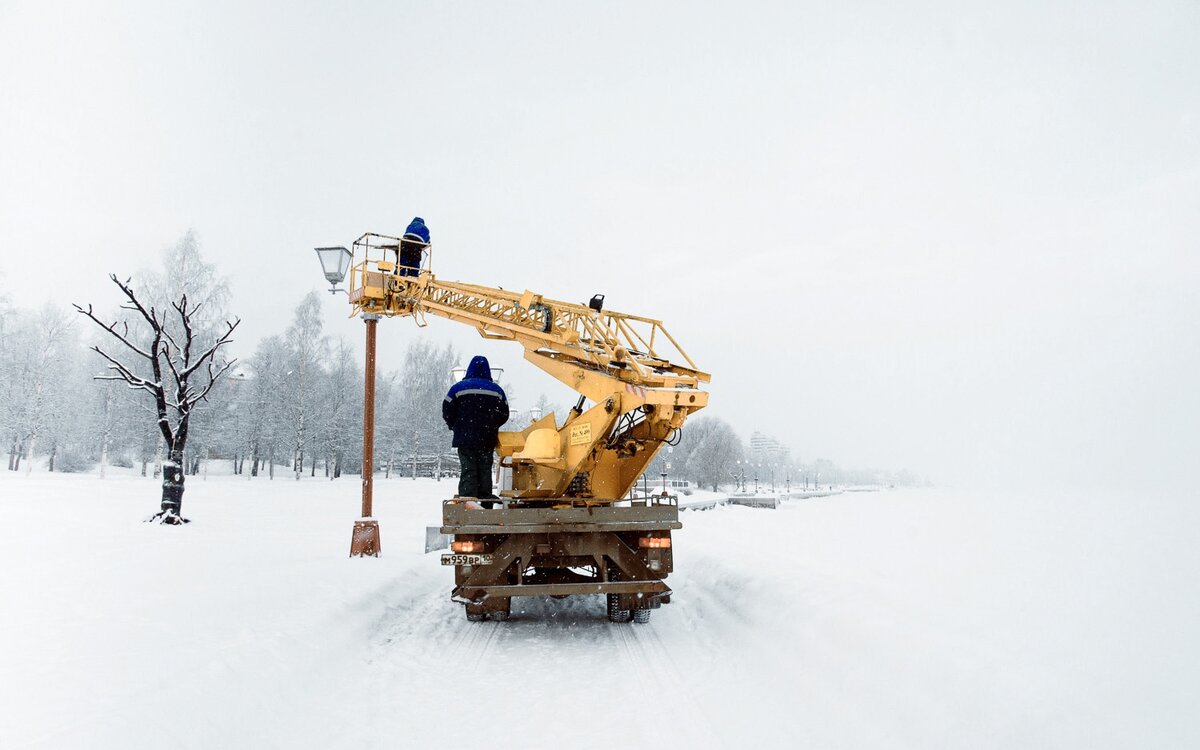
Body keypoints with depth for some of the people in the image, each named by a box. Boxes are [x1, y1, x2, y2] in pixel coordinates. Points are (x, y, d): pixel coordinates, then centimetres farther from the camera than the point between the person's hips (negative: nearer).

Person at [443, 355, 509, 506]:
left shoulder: (459, 387, -4)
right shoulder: (497, 390, 4)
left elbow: (447, 412, -3)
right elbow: (504, 415, 9)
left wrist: (455, 427, 15)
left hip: (465, 439, -2)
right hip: (487, 441, 2)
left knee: (468, 472, -1)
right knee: (485, 472, 10)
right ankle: (486, 503, 10)